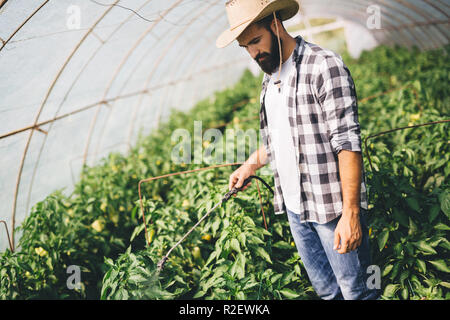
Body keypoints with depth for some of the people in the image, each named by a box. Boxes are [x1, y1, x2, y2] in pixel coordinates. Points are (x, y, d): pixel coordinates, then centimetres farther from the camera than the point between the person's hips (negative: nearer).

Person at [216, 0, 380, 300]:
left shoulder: (324, 66, -15)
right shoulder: (270, 76, 12)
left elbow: (347, 143, -19)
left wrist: (351, 213, -21)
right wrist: (250, 166, 13)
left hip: (332, 207, -7)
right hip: (294, 207, 7)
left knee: (357, 291, 4)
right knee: (326, 290, 17)